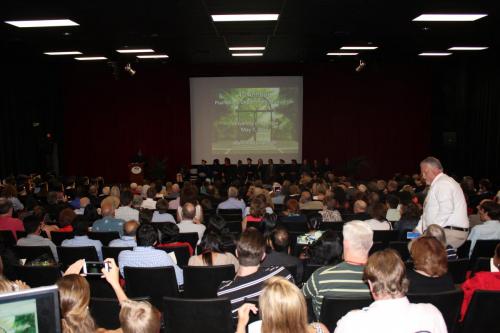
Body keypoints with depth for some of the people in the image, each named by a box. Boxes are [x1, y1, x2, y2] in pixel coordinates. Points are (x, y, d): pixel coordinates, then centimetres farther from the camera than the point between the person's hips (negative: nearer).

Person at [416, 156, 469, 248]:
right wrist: (418, 230, 15)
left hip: (451, 233, -10)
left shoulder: (443, 183, -9)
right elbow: (427, 214, 25)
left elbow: (446, 210, -22)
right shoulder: (437, 184, 23)